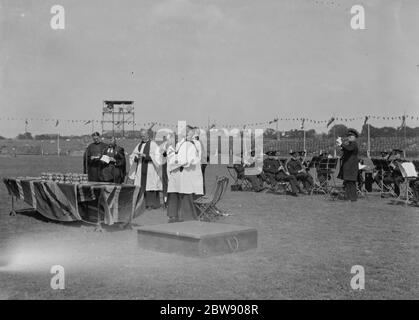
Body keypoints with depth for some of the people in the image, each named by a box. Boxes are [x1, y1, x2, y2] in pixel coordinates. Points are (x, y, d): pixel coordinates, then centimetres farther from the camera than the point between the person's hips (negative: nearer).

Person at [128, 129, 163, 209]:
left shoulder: (153, 145, -2)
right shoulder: (139, 145, 16)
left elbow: (156, 157, -12)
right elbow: (132, 156, 13)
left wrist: (145, 155, -21)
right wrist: (136, 157, -11)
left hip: (150, 167, -6)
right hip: (141, 169, 6)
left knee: (150, 186, -9)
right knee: (142, 186, 0)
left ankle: (152, 204, -6)